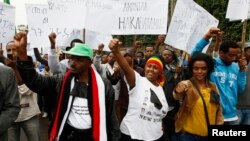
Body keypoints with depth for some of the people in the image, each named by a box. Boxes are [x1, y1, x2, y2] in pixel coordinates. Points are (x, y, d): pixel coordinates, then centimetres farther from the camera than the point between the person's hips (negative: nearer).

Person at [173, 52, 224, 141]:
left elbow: (218, 110, 11)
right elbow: (177, 96, -32)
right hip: (188, 134, -4)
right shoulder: (186, 84, -10)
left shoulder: (213, 87, 5)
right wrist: (177, 91, -54)